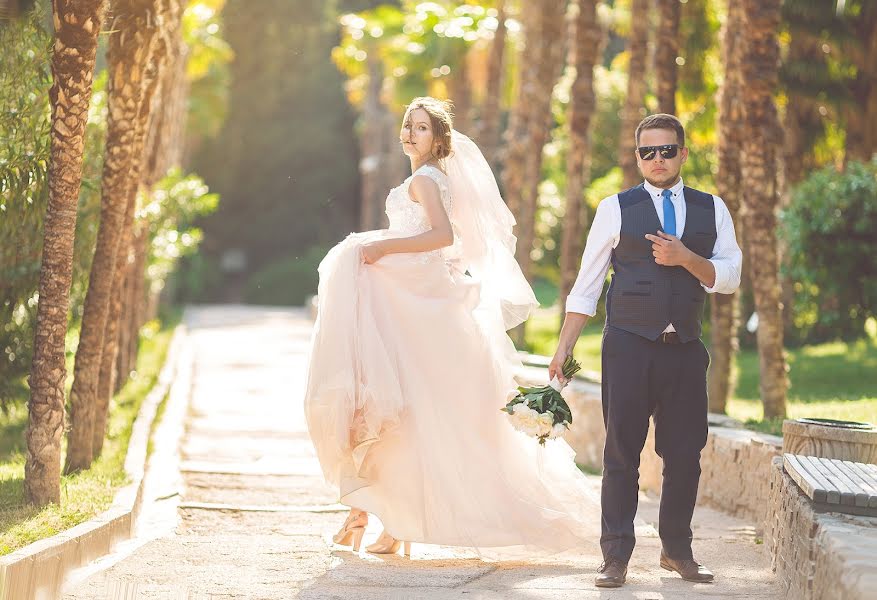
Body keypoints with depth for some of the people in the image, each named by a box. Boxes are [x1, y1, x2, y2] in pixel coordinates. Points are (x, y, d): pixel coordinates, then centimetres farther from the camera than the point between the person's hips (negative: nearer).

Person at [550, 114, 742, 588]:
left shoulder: (712, 210, 9)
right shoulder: (616, 210, 2)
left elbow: (728, 278, 3)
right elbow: (586, 285, 3)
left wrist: (686, 258, -15)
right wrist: (563, 349, -2)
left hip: (685, 349, 3)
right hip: (629, 347, -2)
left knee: (685, 455, 6)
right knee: (621, 454, -2)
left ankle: (677, 551, 20)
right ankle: (616, 557, 1)